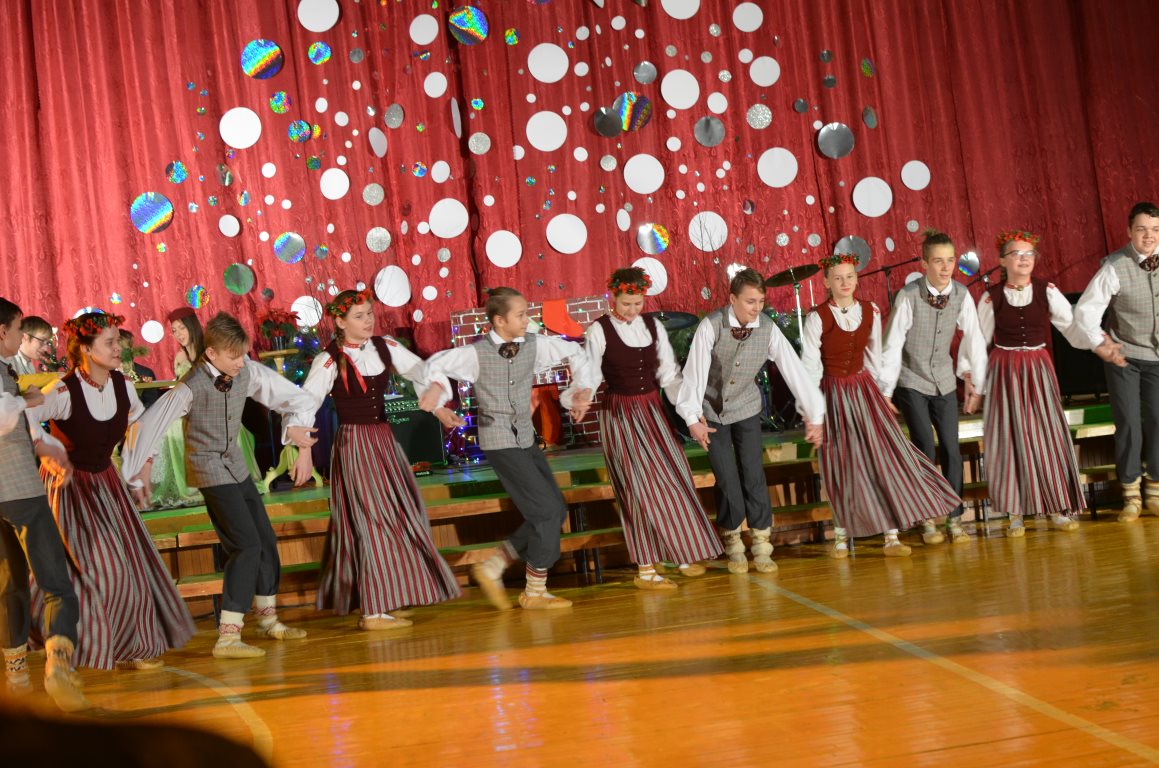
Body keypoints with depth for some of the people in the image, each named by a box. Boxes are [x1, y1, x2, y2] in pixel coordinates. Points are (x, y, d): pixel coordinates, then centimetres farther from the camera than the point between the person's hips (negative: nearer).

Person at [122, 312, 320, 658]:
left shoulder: (247, 371, -8)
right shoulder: (191, 386, -23)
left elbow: (288, 395, 4)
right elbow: (149, 424, -17)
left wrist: (295, 428, -8)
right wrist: (139, 470, -11)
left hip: (235, 464, 7)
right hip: (209, 467, -7)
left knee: (266, 539, 12)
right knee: (246, 545, -15)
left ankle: (269, 620, 28)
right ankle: (227, 637, -13)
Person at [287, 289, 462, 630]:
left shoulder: (384, 347, 2)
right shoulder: (329, 360, -12)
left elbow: (421, 372, 6)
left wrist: (437, 406, -7)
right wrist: (304, 452, -17)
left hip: (384, 439, 7)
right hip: (354, 444, -7)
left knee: (401, 516, 12)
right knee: (375, 522, -8)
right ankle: (375, 611, -2)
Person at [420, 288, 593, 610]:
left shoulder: (534, 344, 1)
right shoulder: (478, 353, -13)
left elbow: (574, 352, 15)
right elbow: (436, 363, -18)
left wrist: (581, 389, 8)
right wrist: (437, 388, -36)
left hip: (526, 438, 7)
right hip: (499, 440, -7)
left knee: (555, 511, 8)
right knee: (547, 509, -9)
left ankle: (492, 568, 17)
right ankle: (535, 592, 6)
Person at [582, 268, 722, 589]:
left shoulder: (653, 326, 4)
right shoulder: (599, 331, -9)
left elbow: (669, 374, 3)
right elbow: (590, 375, -11)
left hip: (653, 412, 5)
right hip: (620, 415, -5)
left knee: (673, 478, 7)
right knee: (642, 486, -5)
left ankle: (683, 554, 25)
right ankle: (646, 569, 6)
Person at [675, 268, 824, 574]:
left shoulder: (768, 330, -16)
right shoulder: (711, 326, -22)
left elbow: (795, 371, -16)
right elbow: (695, 372, -22)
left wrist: (814, 415, -16)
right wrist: (693, 418, -24)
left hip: (746, 409, 2)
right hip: (712, 411, -1)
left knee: (754, 474, -5)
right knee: (727, 478, -3)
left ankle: (761, 546, 8)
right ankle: (733, 545, 16)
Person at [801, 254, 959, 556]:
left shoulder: (870, 311, 1)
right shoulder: (817, 317, -10)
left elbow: (874, 355, 9)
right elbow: (810, 364, -9)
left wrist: (879, 391, 9)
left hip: (864, 390, 3)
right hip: (834, 393, -3)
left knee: (884, 457, -3)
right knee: (842, 466, 2)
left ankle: (891, 538, 2)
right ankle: (841, 536, 18)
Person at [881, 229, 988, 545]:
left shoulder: (961, 294, -8)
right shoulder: (909, 296, -18)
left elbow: (974, 339, 0)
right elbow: (892, 345, -13)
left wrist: (976, 384, 4)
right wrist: (886, 391, -10)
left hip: (944, 382, 3)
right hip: (911, 383, -3)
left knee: (951, 449, 0)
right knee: (925, 449, -6)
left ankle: (955, 519, 12)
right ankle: (928, 520, 8)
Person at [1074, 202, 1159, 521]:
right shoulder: (1115, 266, -16)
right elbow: (1085, 310, -11)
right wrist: (1101, 346, -10)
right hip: (1124, 355, -3)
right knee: (1128, 422, -1)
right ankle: (1130, 493, 12)